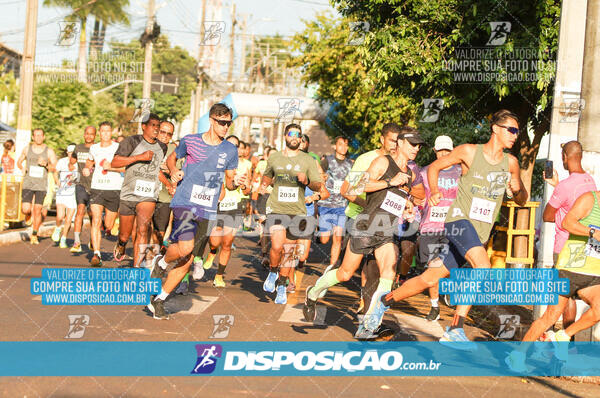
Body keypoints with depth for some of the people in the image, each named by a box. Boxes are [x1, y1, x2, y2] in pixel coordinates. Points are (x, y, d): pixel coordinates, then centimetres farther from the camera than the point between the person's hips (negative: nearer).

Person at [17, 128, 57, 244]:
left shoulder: (49, 151, -1)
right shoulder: (27, 148, 5)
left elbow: (54, 168, -6)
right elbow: (19, 162, 20)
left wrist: (46, 164, -24)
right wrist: (22, 169, 1)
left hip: (41, 185, -1)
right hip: (28, 184, 1)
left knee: (37, 210, -4)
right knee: (26, 210, -9)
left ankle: (34, 235, 11)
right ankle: (29, 214, 29)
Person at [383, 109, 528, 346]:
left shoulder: (510, 163, 9)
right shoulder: (469, 152, -3)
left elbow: (521, 201, 17)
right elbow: (434, 167, 9)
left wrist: (518, 190, -6)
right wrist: (434, 192, -9)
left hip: (479, 233, 5)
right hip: (459, 219, -5)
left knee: (430, 279, 5)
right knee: (483, 267, -28)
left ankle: (384, 301, 22)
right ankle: (454, 330, -24)